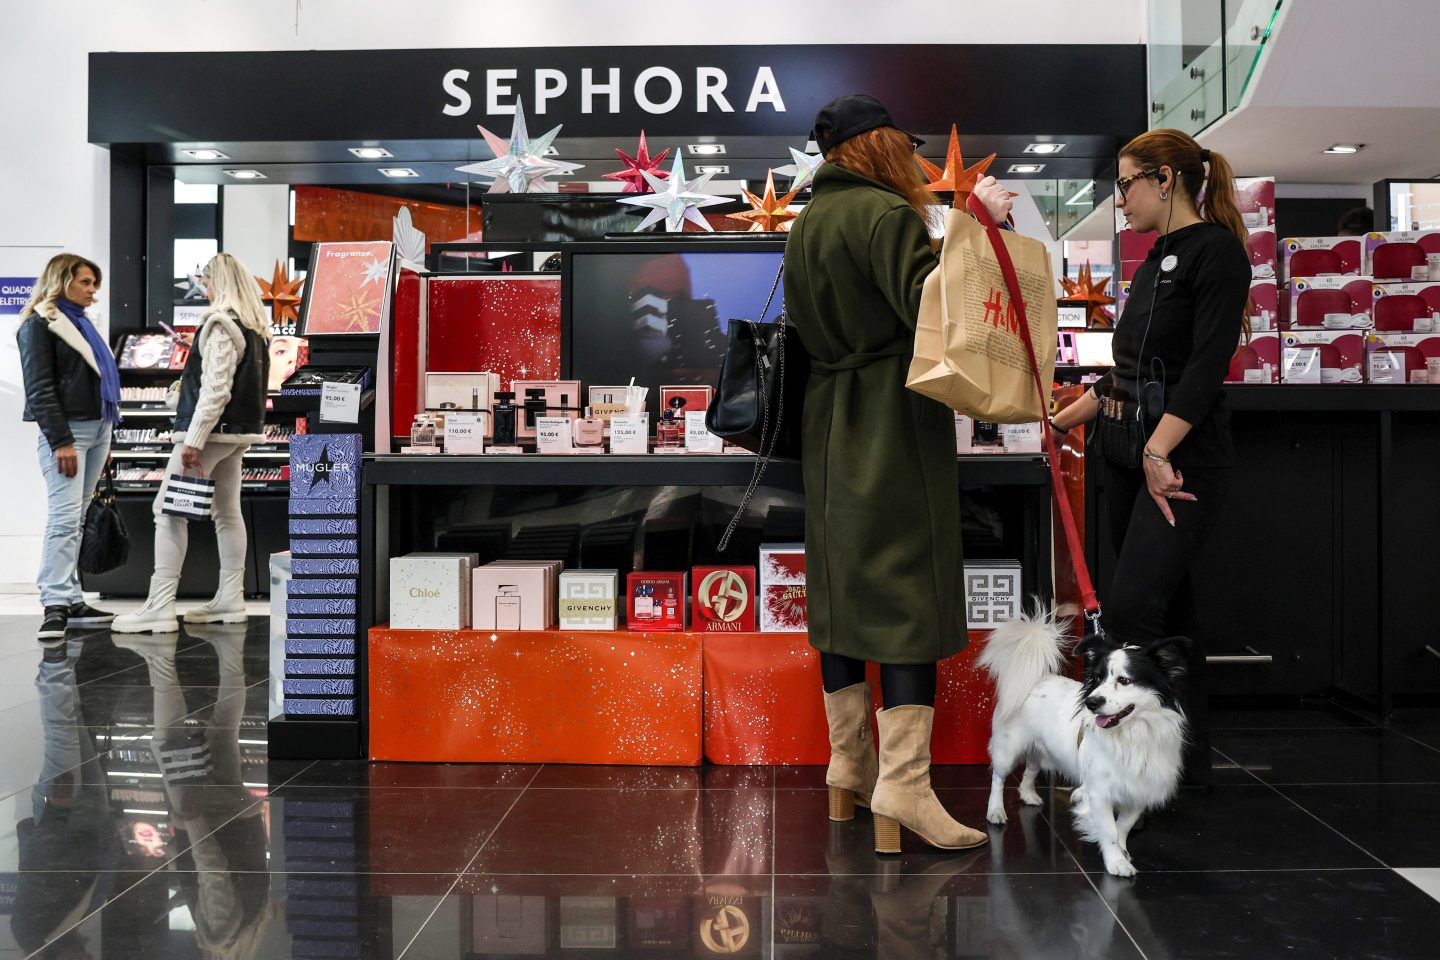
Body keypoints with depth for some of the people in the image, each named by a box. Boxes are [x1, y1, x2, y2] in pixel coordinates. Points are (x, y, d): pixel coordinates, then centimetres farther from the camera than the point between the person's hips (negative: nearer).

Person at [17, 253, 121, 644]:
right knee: (64, 516, -15)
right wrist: (61, 441, -19)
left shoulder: (80, 322, 21)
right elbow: (39, 388, -12)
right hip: (66, 430, -8)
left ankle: (70, 598, 9)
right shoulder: (39, 324, -4)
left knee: (76, 518, 8)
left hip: (97, 427, 8)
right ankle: (56, 605, -18)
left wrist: (105, 436, 16)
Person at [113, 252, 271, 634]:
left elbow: (215, 388, -20)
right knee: (227, 512, 12)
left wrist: (194, 440, -21)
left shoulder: (221, 324, -14)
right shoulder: (256, 327, 13)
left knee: (169, 509, -6)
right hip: (239, 431, 9)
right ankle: (230, 600, 15)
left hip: (212, 429, -9)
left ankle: (160, 607, -8)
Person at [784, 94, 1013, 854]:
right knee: (908, 593, -8)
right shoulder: (883, 213, -11)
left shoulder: (805, 224, 16)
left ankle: (849, 772, 21)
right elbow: (931, 309, -21)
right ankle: (902, 788, -11)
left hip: (829, 434, 9)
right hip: (895, 430, -9)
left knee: (842, 590, 12)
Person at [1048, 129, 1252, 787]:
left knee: (1130, 610, -16)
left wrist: (1159, 451, -22)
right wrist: (1063, 419, 22)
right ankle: (1189, 761, 20)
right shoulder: (1154, 263, 18)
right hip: (1128, 455, 9)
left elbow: (1207, 363, -18)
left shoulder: (1216, 250, -8)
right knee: (1165, 607, 11)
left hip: (1183, 458, -9)